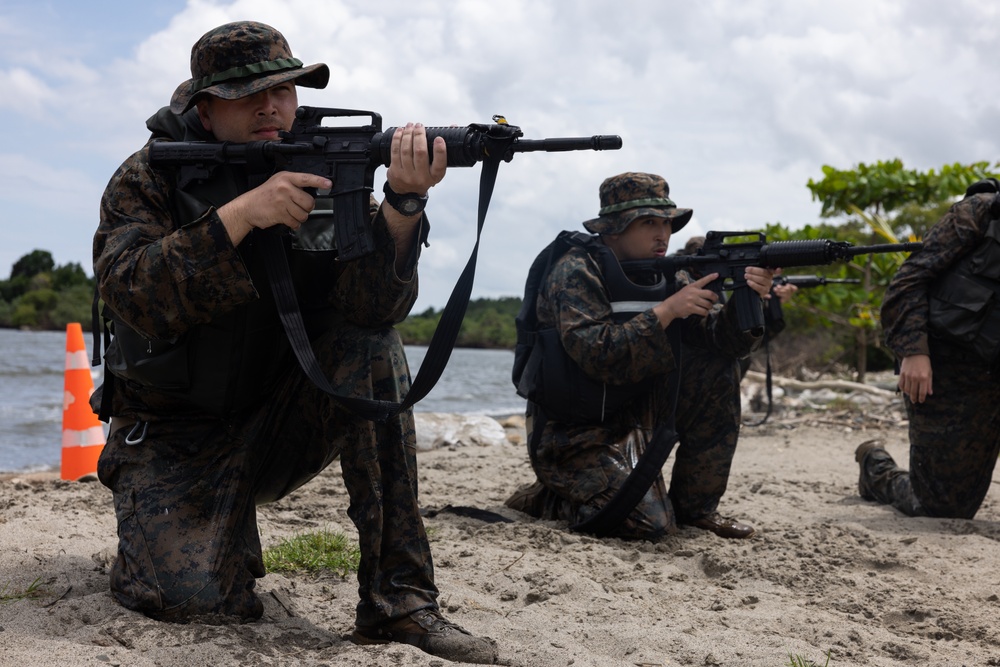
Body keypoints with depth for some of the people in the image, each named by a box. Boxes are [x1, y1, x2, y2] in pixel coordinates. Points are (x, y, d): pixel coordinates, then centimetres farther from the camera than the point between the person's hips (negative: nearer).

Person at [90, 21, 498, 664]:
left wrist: (404, 203, -38)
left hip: (279, 426, 3)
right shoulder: (149, 179, -7)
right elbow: (132, 294, -26)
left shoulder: (323, 180, -3)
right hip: (175, 435, -2)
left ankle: (400, 599, -24)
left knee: (371, 341, -25)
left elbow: (372, 305, -21)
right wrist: (241, 213, -35)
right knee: (196, 598, -25)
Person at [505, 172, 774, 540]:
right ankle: (542, 498, 4)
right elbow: (595, 355, -30)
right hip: (574, 436, -7)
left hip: (636, 412, 7)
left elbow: (723, 340, -4)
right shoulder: (577, 271, -15)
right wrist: (667, 310, -30)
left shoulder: (666, 276, 5)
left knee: (718, 369, -6)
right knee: (652, 523, -23)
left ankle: (694, 505, 3)